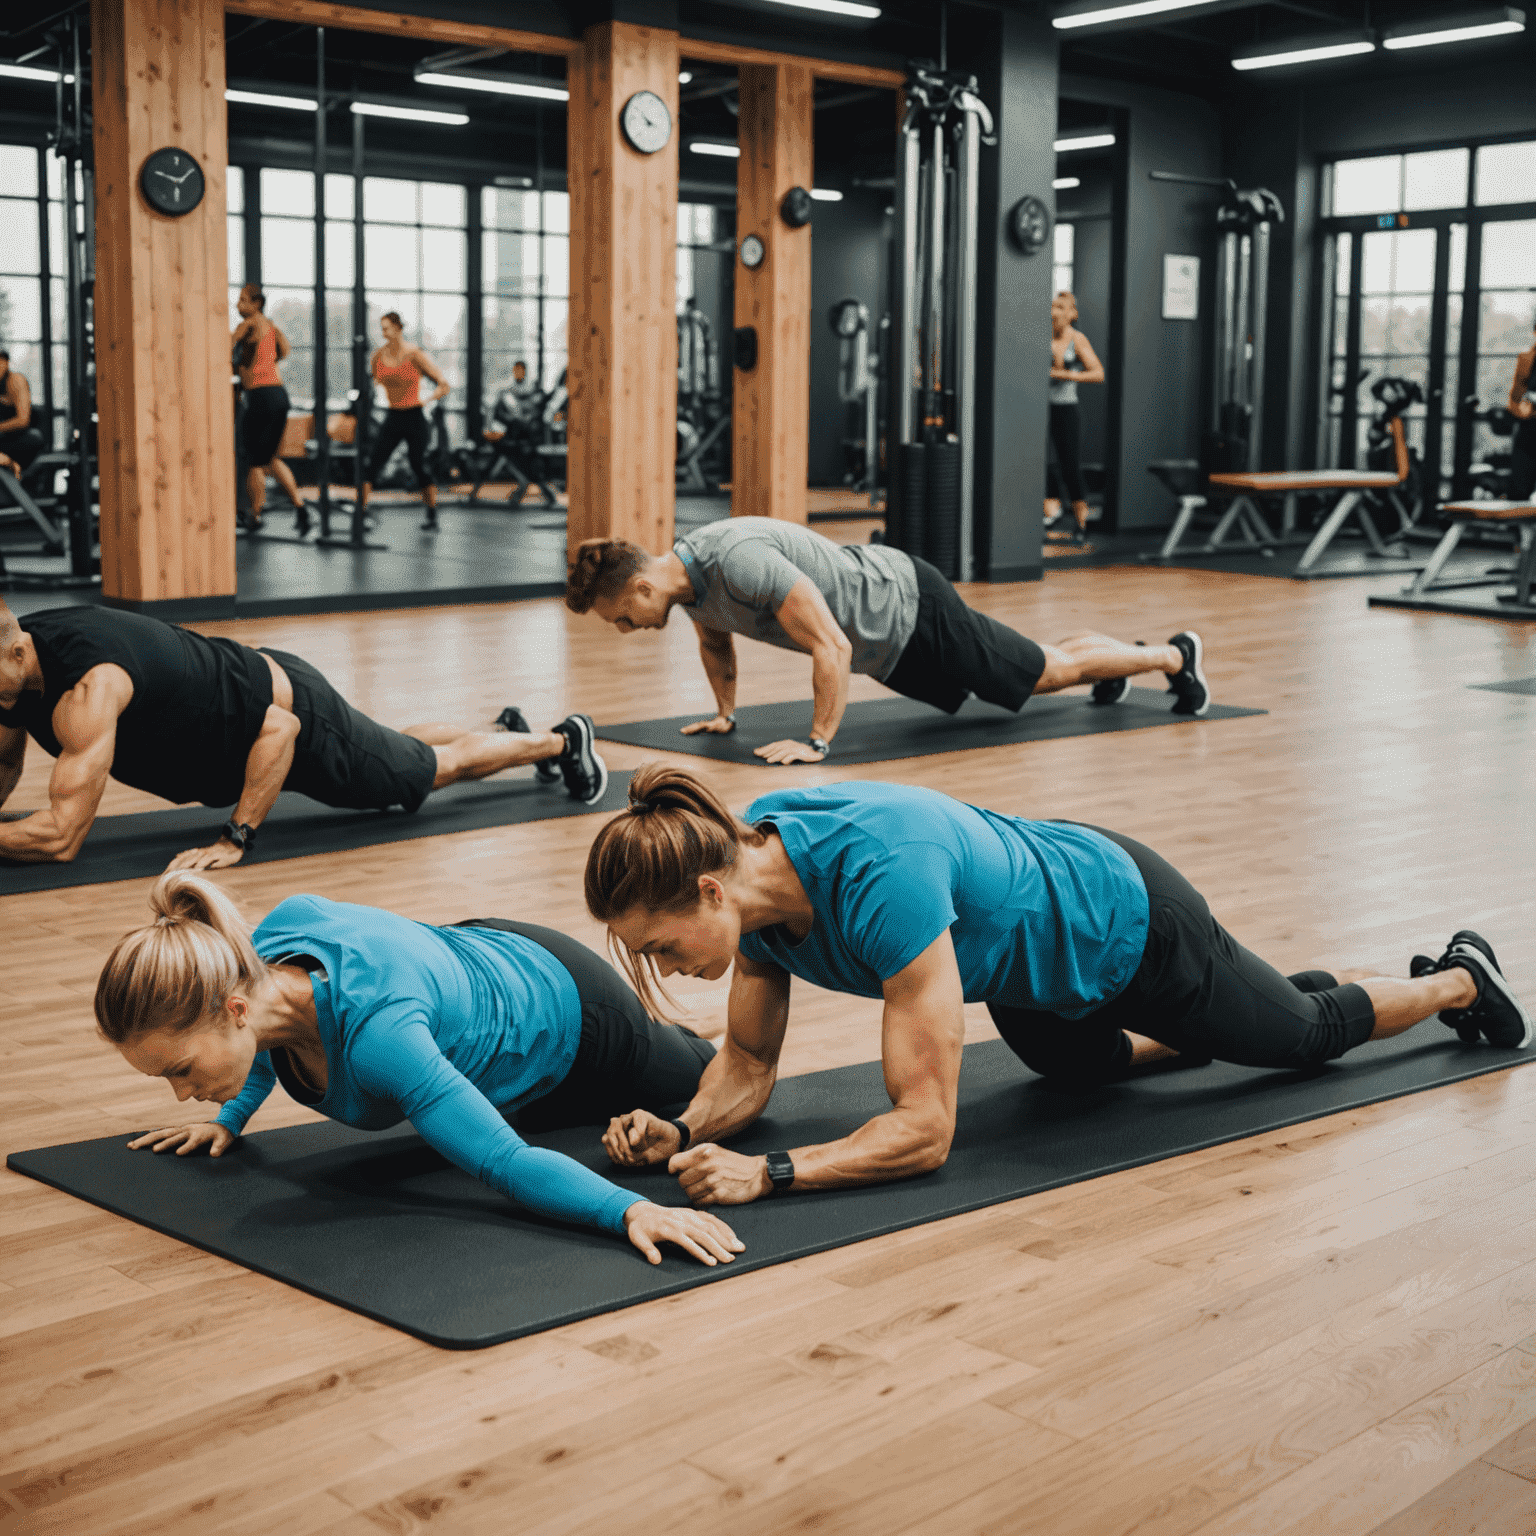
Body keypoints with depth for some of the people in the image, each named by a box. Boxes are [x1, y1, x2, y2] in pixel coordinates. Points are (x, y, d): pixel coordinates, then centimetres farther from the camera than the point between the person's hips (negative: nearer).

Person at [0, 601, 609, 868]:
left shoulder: (87, 687, -39)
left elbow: (60, 835, -43)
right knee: (400, 755, 31)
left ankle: (562, 739, 37)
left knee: (437, 766, 15)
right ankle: (510, 729, 55)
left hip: (294, 715, -7)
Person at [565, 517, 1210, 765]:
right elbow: (715, 641, 14)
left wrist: (817, 742, -37)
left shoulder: (738, 562, -38)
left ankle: (1174, 654, 31)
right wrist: (724, 711, 9)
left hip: (905, 609, -8)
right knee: (1038, 669, 28)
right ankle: (1116, 658, 54)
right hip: (883, 642, 8)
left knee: (1048, 673, 10)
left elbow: (831, 645, -39)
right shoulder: (685, 577, -9)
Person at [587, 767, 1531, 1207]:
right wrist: (682, 1132, -31)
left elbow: (925, 1129, -41)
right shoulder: (747, 871, -23)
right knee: (1083, 1067, 36)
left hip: (1125, 927, -6)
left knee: (1308, 1035, 23)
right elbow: (749, 1068, -12)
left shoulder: (879, 880, -46)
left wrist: (768, 1175, -49)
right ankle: (1248, 1009, 56)